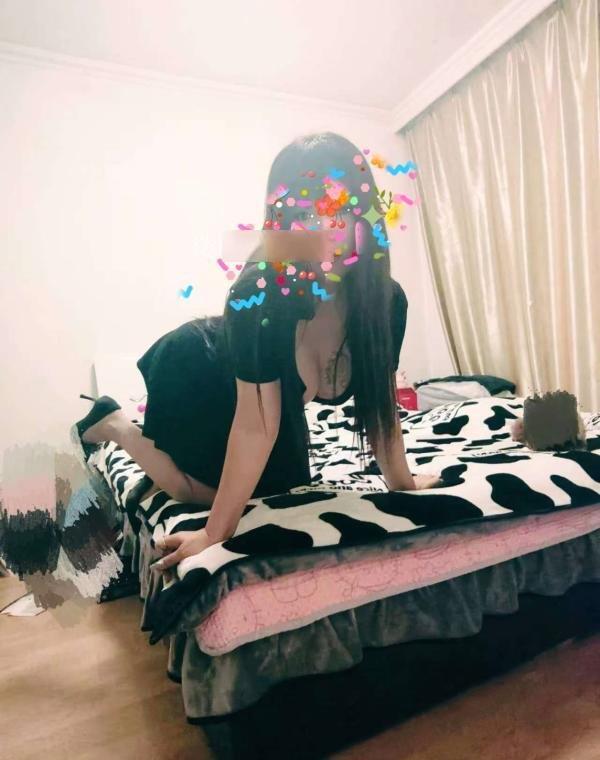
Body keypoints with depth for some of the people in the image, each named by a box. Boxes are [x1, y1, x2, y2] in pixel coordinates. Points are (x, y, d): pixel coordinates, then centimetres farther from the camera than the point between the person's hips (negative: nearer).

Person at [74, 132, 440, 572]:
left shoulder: (386, 299, -25)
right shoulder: (259, 293, -40)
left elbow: (380, 401, -13)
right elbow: (256, 425, -35)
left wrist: (402, 482, -3)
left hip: (269, 382, 6)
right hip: (192, 374, -5)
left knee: (285, 489, 21)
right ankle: (114, 424, 24)